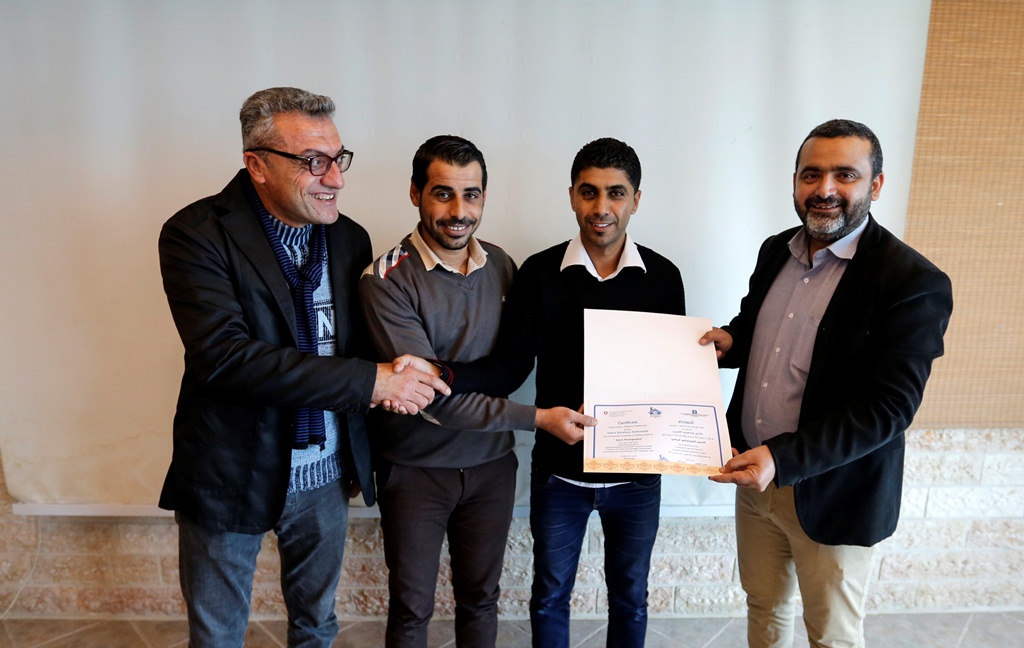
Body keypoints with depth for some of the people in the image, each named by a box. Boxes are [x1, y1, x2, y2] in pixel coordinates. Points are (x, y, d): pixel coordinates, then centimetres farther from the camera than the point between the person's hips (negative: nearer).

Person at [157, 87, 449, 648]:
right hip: (231, 475, -3)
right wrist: (369, 381, -28)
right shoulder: (197, 235, -15)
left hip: (327, 474, 4)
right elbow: (223, 355, -27)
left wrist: (393, 376, -14)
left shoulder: (350, 239, 0)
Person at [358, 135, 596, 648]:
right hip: (416, 468, -3)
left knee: (481, 597, 20)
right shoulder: (387, 280, -17)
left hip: (491, 464, 4)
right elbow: (430, 395, -22)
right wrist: (538, 418, -23)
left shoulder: (501, 266, -2)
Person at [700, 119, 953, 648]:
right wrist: (731, 340, -6)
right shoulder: (776, 251, 1)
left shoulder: (915, 284, -19)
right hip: (754, 473, 6)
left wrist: (783, 458, -32)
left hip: (831, 496, -5)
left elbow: (888, 408, -23)